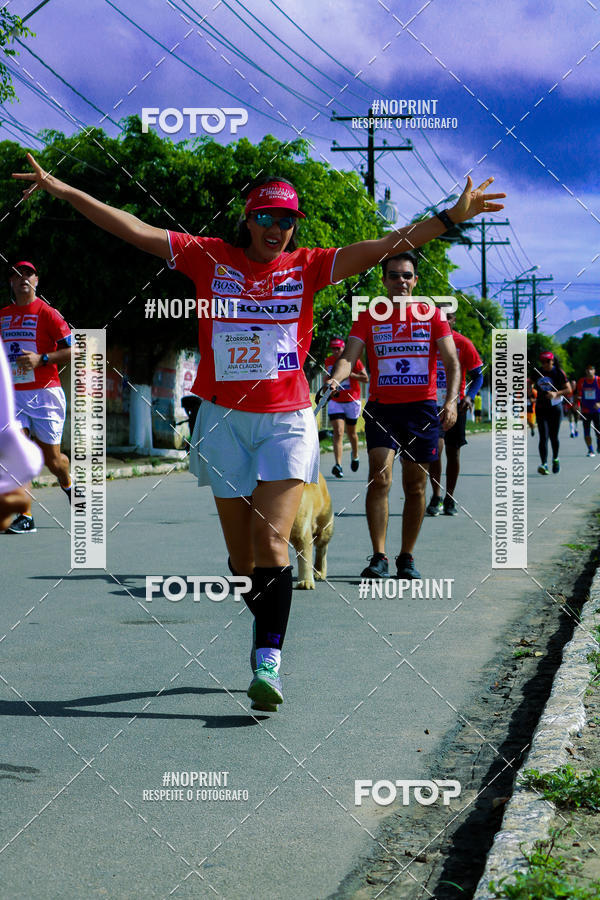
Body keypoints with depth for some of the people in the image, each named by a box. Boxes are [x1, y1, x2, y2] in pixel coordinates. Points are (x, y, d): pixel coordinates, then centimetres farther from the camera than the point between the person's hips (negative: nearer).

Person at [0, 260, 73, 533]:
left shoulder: (47, 313, -5)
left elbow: (73, 350, -9)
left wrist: (40, 359, -20)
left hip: (44, 393, -4)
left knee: (51, 459, 3)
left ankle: (68, 483, 39)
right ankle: (25, 517, -11)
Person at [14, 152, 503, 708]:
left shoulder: (307, 267, 3)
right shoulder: (209, 258, 3)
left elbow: (383, 247, -3)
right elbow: (133, 229, 0)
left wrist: (450, 218, -12)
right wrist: (63, 191, -3)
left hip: (286, 421, -1)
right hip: (224, 420, 1)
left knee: (271, 543, -15)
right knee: (241, 557, 7)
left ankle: (267, 663, -17)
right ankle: (269, 629, 31)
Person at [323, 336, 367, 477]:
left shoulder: (353, 360, -10)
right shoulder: (328, 361, 2)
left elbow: (365, 378, -10)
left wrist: (349, 374, -22)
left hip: (352, 401, -1)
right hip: (335, 401, 1)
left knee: (351, 432, 15)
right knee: (338, 433, -15)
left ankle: (355, 455, 46)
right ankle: (338, 466, -24)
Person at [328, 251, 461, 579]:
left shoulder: (432, 315, 6)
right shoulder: (369, 316, 6)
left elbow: (451, 361, 1)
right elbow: (349, 356, -5)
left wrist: (451, 400, -14)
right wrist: (336, 378, -27)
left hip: (422, 408, 1)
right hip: (381, 407, -1)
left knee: (415, 487, 5)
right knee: (379, 476, -18)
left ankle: (407, 558, 17)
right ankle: (378, 558, -14)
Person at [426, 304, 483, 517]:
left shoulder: (463, 344, -2)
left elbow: (478, 375, 1)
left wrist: (469, 396, -16)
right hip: (432, 403, 0)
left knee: (453, 451, 6)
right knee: (435, 445, -16)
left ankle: (449, 499, 19)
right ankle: (436, 497, -4)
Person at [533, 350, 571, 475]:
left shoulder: (558, 372, -6)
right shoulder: (537, 372, 4)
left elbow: (568, 389, -7)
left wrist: (556, 393, -20)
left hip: (555, 408, -2)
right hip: (541, 408, 2)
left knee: (553, 437, 5)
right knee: (543, 437, -10)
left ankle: (555, 459, 32)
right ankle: (544, 464, -16)